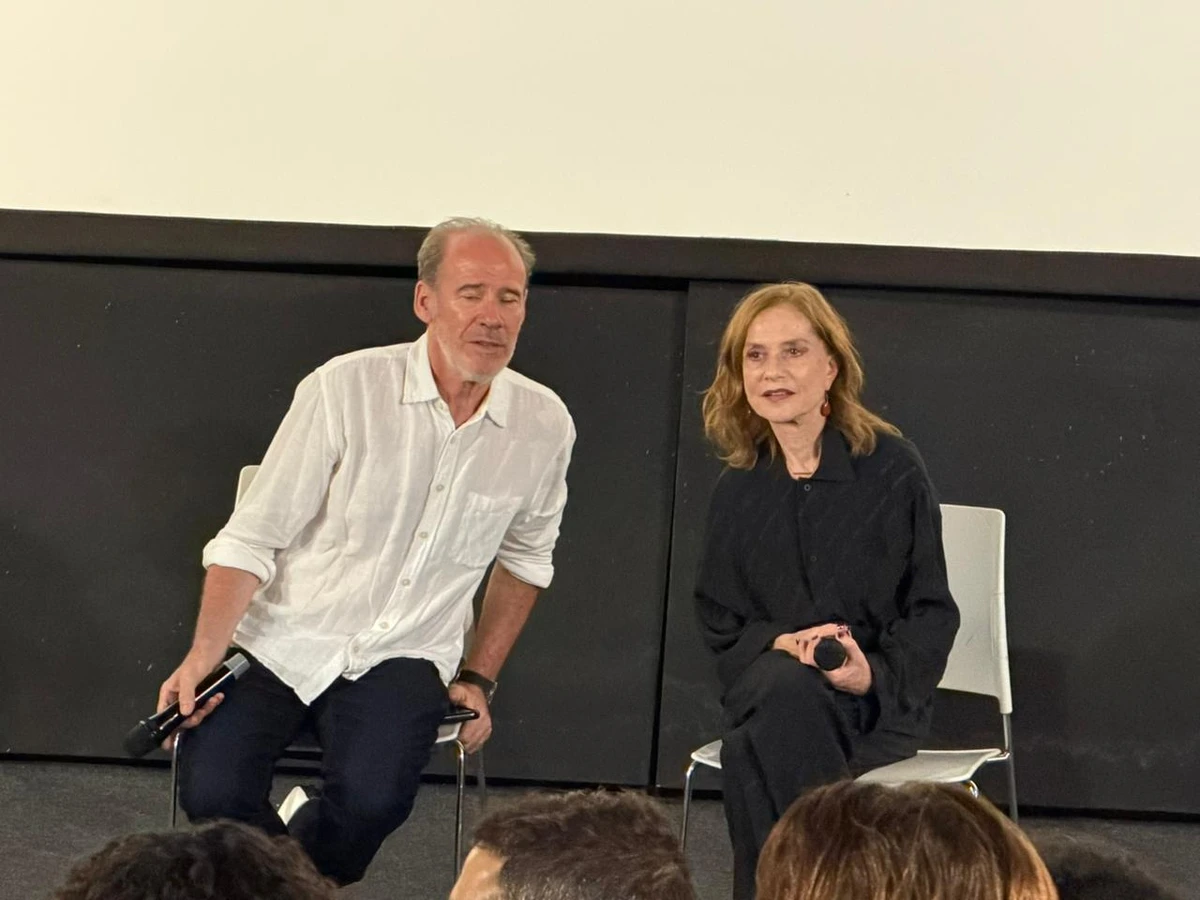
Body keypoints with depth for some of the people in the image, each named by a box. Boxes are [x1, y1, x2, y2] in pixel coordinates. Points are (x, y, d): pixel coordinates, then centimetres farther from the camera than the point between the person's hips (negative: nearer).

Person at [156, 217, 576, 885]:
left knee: (371, 799, -29)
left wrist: (479, 679, 15)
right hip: (281, 641, -1)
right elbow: (252, 538, -7)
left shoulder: (544, 425, -1)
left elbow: (525, 558, 18)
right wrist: (205, 654, -18)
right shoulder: (345, 389, -12)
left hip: (402, 657, 1)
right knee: (212, 796, -24)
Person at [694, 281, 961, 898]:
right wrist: (782, 643, -12)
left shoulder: (891, 468, -2)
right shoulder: (738, 489, 8)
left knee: (756, 754, -34)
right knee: (787, 687, -36)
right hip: (765, 680, 3)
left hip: (881, 694, -3)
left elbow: (932, 613, -1)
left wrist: (874, 675, -20)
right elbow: (717, 620, 11)